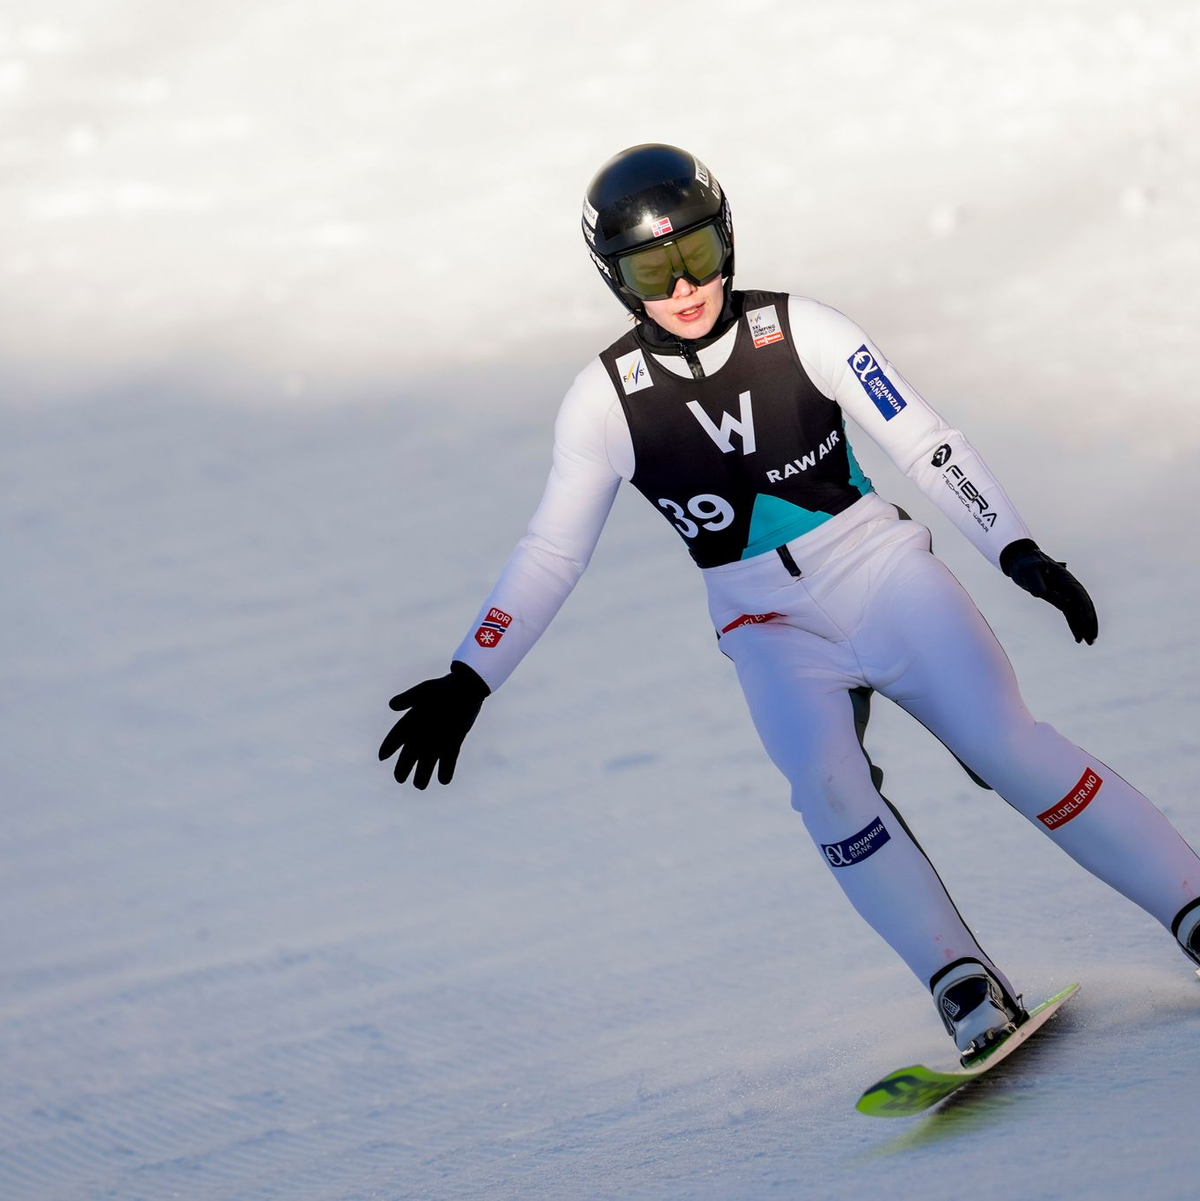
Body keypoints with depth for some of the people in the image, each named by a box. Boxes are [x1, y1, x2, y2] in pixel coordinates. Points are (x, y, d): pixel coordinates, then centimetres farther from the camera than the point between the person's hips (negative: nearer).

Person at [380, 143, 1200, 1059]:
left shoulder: (799, 332, -9)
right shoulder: (606, 400, -7)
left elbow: (923, 443, -4)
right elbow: (551, 554, -2)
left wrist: (1020, 552, -11)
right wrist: (467, 682, -8)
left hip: (887, 576, 0)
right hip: (774, 629, 0)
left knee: (1009, 750, -17)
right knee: (824, 781, -27)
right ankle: (967, 990, -21)